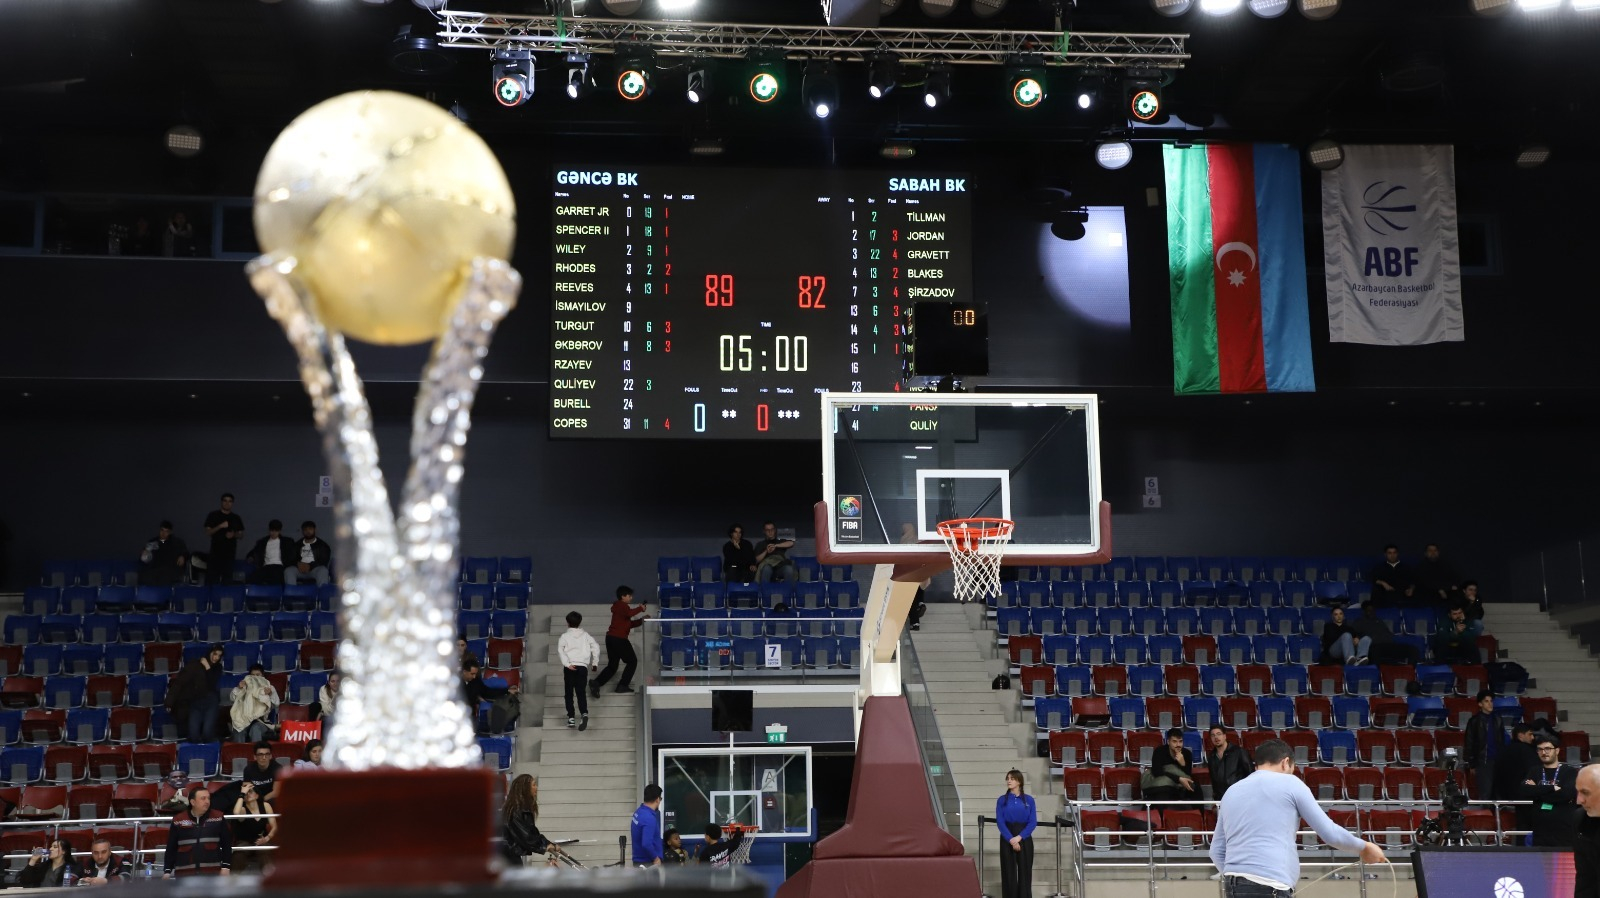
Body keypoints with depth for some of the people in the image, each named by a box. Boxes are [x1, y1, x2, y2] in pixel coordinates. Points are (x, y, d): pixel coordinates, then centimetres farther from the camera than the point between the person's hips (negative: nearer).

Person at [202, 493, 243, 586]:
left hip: (230, 552, 2)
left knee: (228, 579, -1)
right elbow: (208, 532, -1)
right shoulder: (213, 516, 5)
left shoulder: (236, 518, 12)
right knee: (212, 579, -9)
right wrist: (220, 526, -16)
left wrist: (234, 535, -7)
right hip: (216, 551, -2)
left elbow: (241, 534, 15)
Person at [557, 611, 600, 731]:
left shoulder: (565, 636, 5)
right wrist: (595, 663, 11)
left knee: (569, 693, 11)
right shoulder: (585, 635, 11)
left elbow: (560, 649, -11)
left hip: (570, 668, -1)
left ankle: (571, 718, 7)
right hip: (583, 666, 1)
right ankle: (584, 714, -25)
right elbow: (596, 647, 3)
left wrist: (567, 663, -14)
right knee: (581, 693, -1)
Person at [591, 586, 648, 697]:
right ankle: (622, 685, 0)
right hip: (619, 638, -9)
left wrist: (642, 620, 16)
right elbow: (630, 613, -29)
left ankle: (596, 683, -5)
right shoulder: (622, 606, -6)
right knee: (632, 661, 4)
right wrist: (640, 608, -14)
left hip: (611, 637, 9)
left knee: (612, 665, 11)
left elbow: (629, 624, 25)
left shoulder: (619, 607, 24)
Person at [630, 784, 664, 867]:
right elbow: (646, 844, -29)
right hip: (648, 863, -9)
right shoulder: (649, 818, -24)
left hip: (638, 860, 9)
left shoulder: (638, 811, 5)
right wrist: (656, 858, -16)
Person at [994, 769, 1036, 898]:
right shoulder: (1002, 800, 2)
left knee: (1025, 872, 1)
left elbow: (1033, 822, -3)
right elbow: (1000, 822, -4)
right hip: (1007, 840, 0)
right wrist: (1011, 840, -15)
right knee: (1009, 872, 0)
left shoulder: (1029, 800, 2)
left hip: (1024, 839, 0)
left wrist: (1019, 837, -14)